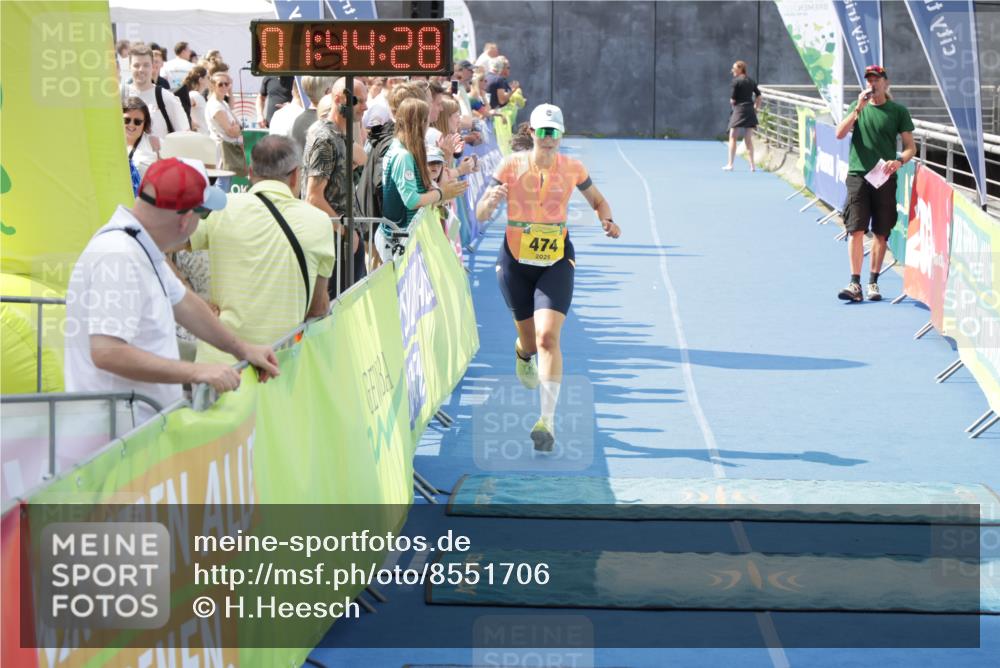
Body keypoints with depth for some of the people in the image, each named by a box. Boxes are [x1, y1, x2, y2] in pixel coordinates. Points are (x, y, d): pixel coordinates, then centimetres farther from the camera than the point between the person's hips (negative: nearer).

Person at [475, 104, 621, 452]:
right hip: (515, 262, 1)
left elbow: (598, 200, 14)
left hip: (557, 261, -1)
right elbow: (481, 215, -6)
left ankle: (548, 420, -19)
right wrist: (491, 200, -29)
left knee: (547, 336, -18)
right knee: (530, 339, 13)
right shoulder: (512, 165, -5)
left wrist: (606, 220, -8)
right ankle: (522, 352, 55)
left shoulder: (572, 168, -3)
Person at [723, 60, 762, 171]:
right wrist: (755, 108, 16)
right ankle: (752, 165, 7)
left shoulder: (736, 81, -9)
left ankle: (730, 164, 2)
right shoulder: (751, 81, 9)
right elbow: (759, 98, 10)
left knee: (733, 138, 3)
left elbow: (732, 100, -10)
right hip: (750, 112, 6)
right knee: (748, 139, 10)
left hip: (739, 111, -6)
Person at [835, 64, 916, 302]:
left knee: (880, 233, 4)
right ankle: (855, 284, -10)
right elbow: (840, 134, -5)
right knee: (856, 230, -8)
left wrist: (899, 161, -15)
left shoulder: (898, 111, 5)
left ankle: (873, 282, 14)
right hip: (858, 175, 0)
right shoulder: (857, 106, 9)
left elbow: (910, 147, 6)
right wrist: (859, 108, -13)